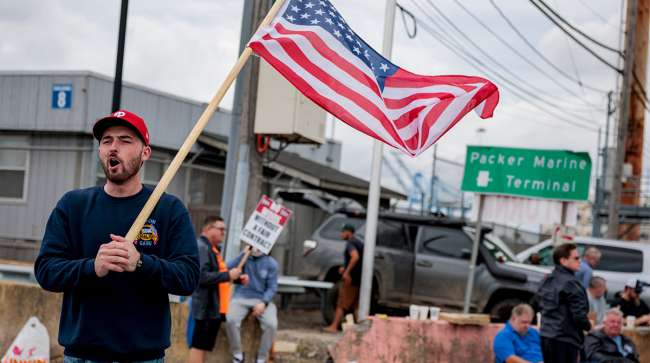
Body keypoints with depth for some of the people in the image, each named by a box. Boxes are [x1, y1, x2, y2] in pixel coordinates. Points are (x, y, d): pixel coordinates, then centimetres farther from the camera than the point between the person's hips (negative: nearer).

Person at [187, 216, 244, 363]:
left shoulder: (213, 249, 19)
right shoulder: (201, 247, -15)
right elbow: (201, 276, -26)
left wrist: (235, 277, 12)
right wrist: (228, 275, -22)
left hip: (214, 307, 11)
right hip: (205, 307, -11)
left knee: (203, 346, 13)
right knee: (198, 346, -7)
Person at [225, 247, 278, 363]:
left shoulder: (271, 263, 2)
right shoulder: (243, 257, 4)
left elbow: (272, 287, 0)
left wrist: (263, 302, -17)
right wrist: (244, 255, -18)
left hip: (262, 299, 0)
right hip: (241, 297, 0)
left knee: (271, 324, -26)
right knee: (230, 320, -29)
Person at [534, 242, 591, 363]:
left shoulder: (547, 280, 12)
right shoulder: (570, 283, -15)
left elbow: (537, 302, 20)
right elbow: (579, 314, -17)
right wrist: (588, 326, 2)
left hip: (546, 336, 9)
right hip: (565, 339, -9)